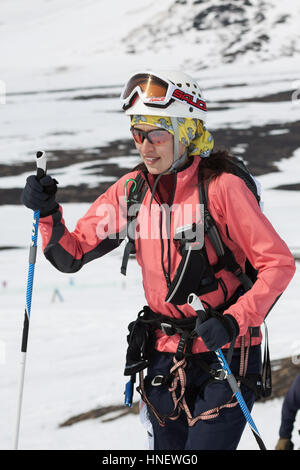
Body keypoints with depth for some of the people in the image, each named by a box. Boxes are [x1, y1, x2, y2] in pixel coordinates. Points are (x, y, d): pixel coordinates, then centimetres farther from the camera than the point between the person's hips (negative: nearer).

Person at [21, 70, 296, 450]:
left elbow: (278, 264, -14)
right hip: (165, 355, 5)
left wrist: (235, 321, -25)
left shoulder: (221, 187, -14)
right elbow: (72, 254, 7)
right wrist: (47, 214, -11)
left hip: (224, 353, -5)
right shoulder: (131, 190, 2)